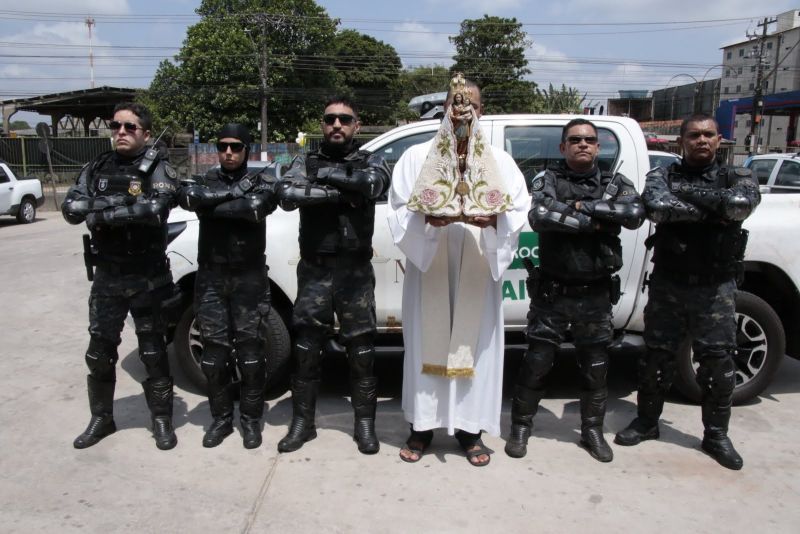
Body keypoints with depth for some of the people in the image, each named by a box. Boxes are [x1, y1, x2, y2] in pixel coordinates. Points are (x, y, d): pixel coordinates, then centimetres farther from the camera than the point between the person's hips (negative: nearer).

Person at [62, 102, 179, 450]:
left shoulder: (158, 169, -7)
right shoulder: (96, 169, 7)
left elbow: (155, 209, -26)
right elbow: (70, 209, -6)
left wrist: (102, 213, -20)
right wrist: (122, 204, -22)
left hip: (147, 278, -4)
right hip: (106, 277, 4)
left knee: (153, 352, 6)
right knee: (99, 351, 13)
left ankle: (162, 420, 20)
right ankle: (101, 418, 30)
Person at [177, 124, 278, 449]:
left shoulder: (261, 182, 3)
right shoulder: (206, 181, 9)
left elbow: (257, 207, -21)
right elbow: (187, 197, -14)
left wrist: (212, 206, -13)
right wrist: (234, 192, -15)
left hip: (250, 280, -2)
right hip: (211, 279, 2)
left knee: (251, 353, 2)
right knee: (214, 354, 7)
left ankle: (251, 420, 17)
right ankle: (221, 419, 23)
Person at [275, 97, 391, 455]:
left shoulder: (371, 162, 7)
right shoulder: (306, 163, 8)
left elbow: (372, 184, -18)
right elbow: (287, 195, -12)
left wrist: (328, 175, -11)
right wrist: (339, 194, -15)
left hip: (356, 273, -1)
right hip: (314, 272, 1)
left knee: (361, 352, 5)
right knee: (306, 351, 7)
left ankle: (365, 425, 20)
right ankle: (302, 423, 23)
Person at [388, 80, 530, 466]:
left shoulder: (500, 161, 10)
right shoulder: (416, 156, 7)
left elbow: (519, 212, 3)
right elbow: (398, 211, 1)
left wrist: (494, 220, -18)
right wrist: (426, 218, -19)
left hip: (478, 270, 1)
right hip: (428, 265, 0)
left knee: (475, 345, 4)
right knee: (426, 344, 3)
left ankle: (470, 429, 17)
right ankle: (422, 427, 16)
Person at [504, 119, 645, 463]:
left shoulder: (616, 184, 6)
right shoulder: (547, 180, -1)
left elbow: (635, 215, -15)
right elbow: (539, 216, -22)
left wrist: (583, 206, -18)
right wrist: (593, 222, -18)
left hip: (596, 294, 2)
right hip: (552, 292, -2)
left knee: (595, 368, 12)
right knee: (536, 364, 5)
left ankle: (592, 431, 30)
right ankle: (521, 427, 21)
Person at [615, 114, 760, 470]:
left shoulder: (736, 177, 5)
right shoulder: (663, 175, 3)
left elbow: (742, 203, -19)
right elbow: (657, 207, -20)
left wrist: (686, 192, -14)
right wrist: (712, 209, -15)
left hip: (715, 288, 1)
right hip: (667, 285, 0)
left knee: (718, 362, 4)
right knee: (657, 357, 8)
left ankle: (716, 435, 22)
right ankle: (646, 422, 26)